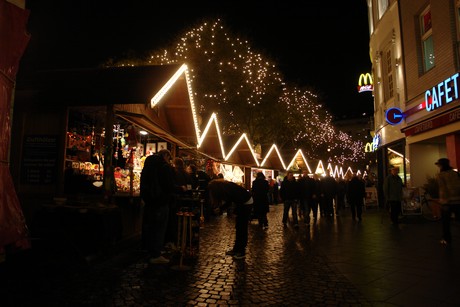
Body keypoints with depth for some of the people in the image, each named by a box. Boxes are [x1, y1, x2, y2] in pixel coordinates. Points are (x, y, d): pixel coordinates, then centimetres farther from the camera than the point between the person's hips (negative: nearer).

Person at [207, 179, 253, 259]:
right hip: (242, 202, 8)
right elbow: (228, 201, 6)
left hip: (246, 203, -8)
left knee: (242, 228, -6)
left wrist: (235, 212, -16)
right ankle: (236, 249, 17)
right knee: (238, 227, 10)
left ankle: (242, 252, 0)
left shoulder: (227, 188, -29)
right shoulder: (223, 187, -5)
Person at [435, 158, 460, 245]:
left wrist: (443, 200, -11)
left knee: (446, 222, 8)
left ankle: (447, 239, 13)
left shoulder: (441, 175, -9)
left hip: (447, 201, -4)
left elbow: (443, 190, -14)